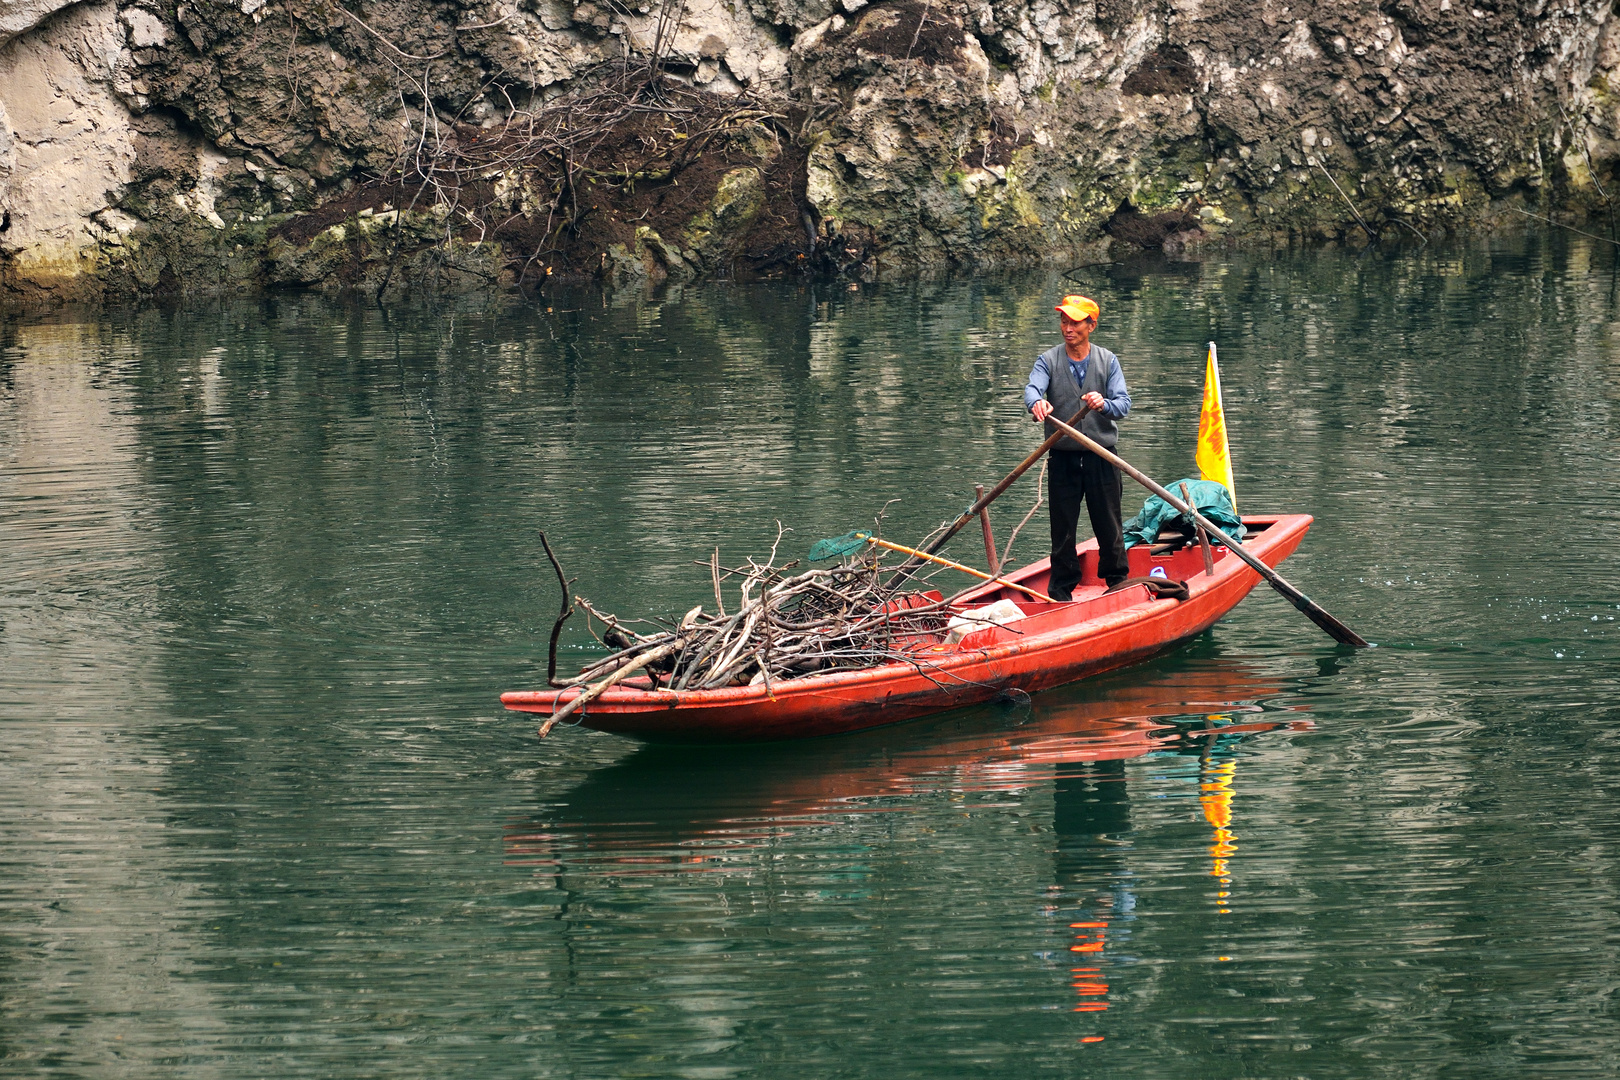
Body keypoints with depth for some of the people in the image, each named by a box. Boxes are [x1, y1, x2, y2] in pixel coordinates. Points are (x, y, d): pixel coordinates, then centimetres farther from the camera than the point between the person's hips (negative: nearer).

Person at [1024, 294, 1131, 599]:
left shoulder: (1108, 361, 4)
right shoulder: (1048, 360, 2)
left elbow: (1124, 404, -7)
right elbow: (1032, 388, -18)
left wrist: (1104, 404, -30)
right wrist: (1037, 402, -42)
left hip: (1101, 457, 0)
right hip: (1063, 457, 0)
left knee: (1109, 527, 5)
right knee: (1062, 527, 3)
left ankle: (1118, 583, 22)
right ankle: (1061, 591, 12)